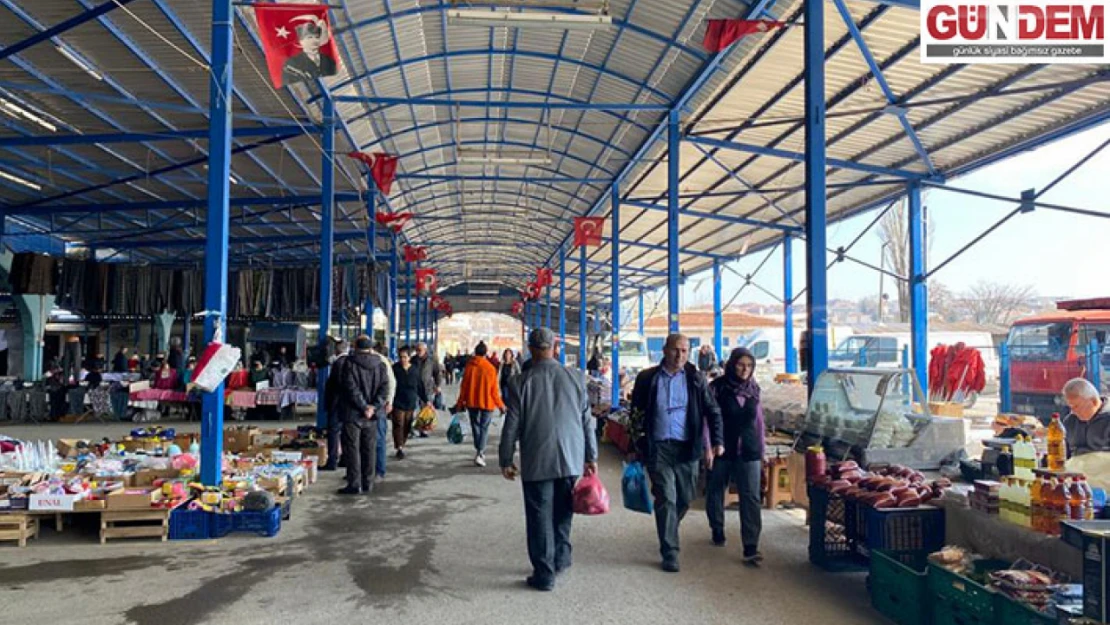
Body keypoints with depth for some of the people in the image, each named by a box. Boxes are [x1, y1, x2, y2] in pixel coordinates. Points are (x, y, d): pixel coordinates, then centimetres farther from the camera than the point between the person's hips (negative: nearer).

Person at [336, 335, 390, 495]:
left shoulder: (350, 363, -8)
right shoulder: (380, 364, 4)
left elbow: (351, 388, -16)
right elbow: (385, 388, -3)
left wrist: (364, 407, -13)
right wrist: (373, 407, -9)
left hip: (352, 413, -4)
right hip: (372, 416, 4)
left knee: (352, 448, 2)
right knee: (368, 449, 12)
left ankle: (354, 484, 1)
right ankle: (367, 483, 17)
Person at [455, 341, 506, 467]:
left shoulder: (469, 367, -6)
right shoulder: (490, 368, -11)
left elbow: (464, 387, -2)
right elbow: (494, 390, -8)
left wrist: (460, 403, 9)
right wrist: (500, 405, 3)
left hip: (471, 402, 2)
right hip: (487, 402, -2)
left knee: (475, 427, 16)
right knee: (484, 428, 2)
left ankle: (479, 452, 26)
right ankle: (479, 454, -12)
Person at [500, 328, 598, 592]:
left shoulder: (521, 382, -9)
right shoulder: (576, 378, -2)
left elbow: (512, 426, -6)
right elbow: (587, 421, 3)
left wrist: (505, 460, 6)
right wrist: (591, 456, 12)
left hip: (537, 463, -3)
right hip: (571, 459, 3)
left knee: (540, 518, 6)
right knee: (563, 514, 19)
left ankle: (544, 573, 11)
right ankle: (560, 559, 31)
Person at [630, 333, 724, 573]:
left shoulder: (695, 379, 4)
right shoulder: (647, 378, 2)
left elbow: (712, 411, 6)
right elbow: (636, 413, 6)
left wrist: (717, 441, -5)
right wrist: (636, 445, 2)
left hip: (687, 448, 2)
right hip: (658, 448, -2)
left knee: (685, 499, 11)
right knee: (666, 499, -6)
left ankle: (668, 533, 41)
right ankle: (669, 552, 4)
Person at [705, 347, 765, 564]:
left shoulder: (754, 389, 6)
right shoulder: (717, 387, -6)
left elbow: (759, 421, 13)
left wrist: (761, 451, 14)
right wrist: (708, 448, -12)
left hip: (748, 452, 2)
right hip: (722, 449, -2)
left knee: (751, 498, -7)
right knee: (716, 491, 14)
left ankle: (750, 548, -7)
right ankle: (717, 530, 38)